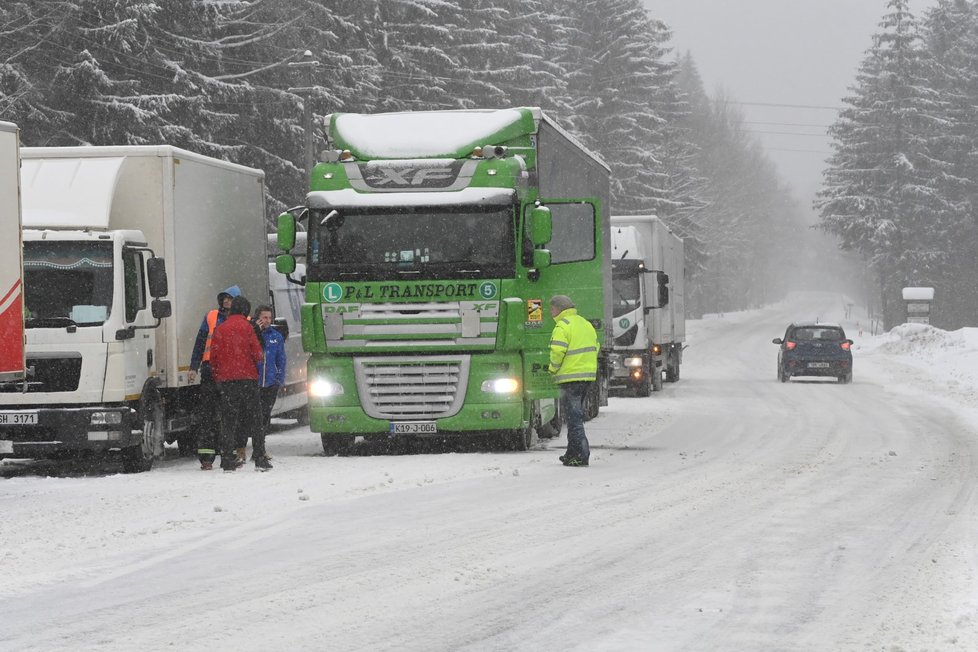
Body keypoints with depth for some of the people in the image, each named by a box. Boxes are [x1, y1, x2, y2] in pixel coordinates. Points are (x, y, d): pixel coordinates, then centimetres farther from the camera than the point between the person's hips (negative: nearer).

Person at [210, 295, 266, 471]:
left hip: (226, 378, 3)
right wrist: (259, 359, 16)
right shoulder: (246, 326, -3)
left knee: (228, 419, 4)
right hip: (247, 377, -3)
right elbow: (257, 353, -7)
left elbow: (213, 357, 6)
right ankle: (259, 458, 1)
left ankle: (227, 459, -2)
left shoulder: (220, 329, 6)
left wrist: (217, 379, 15)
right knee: (254, 418, 4)